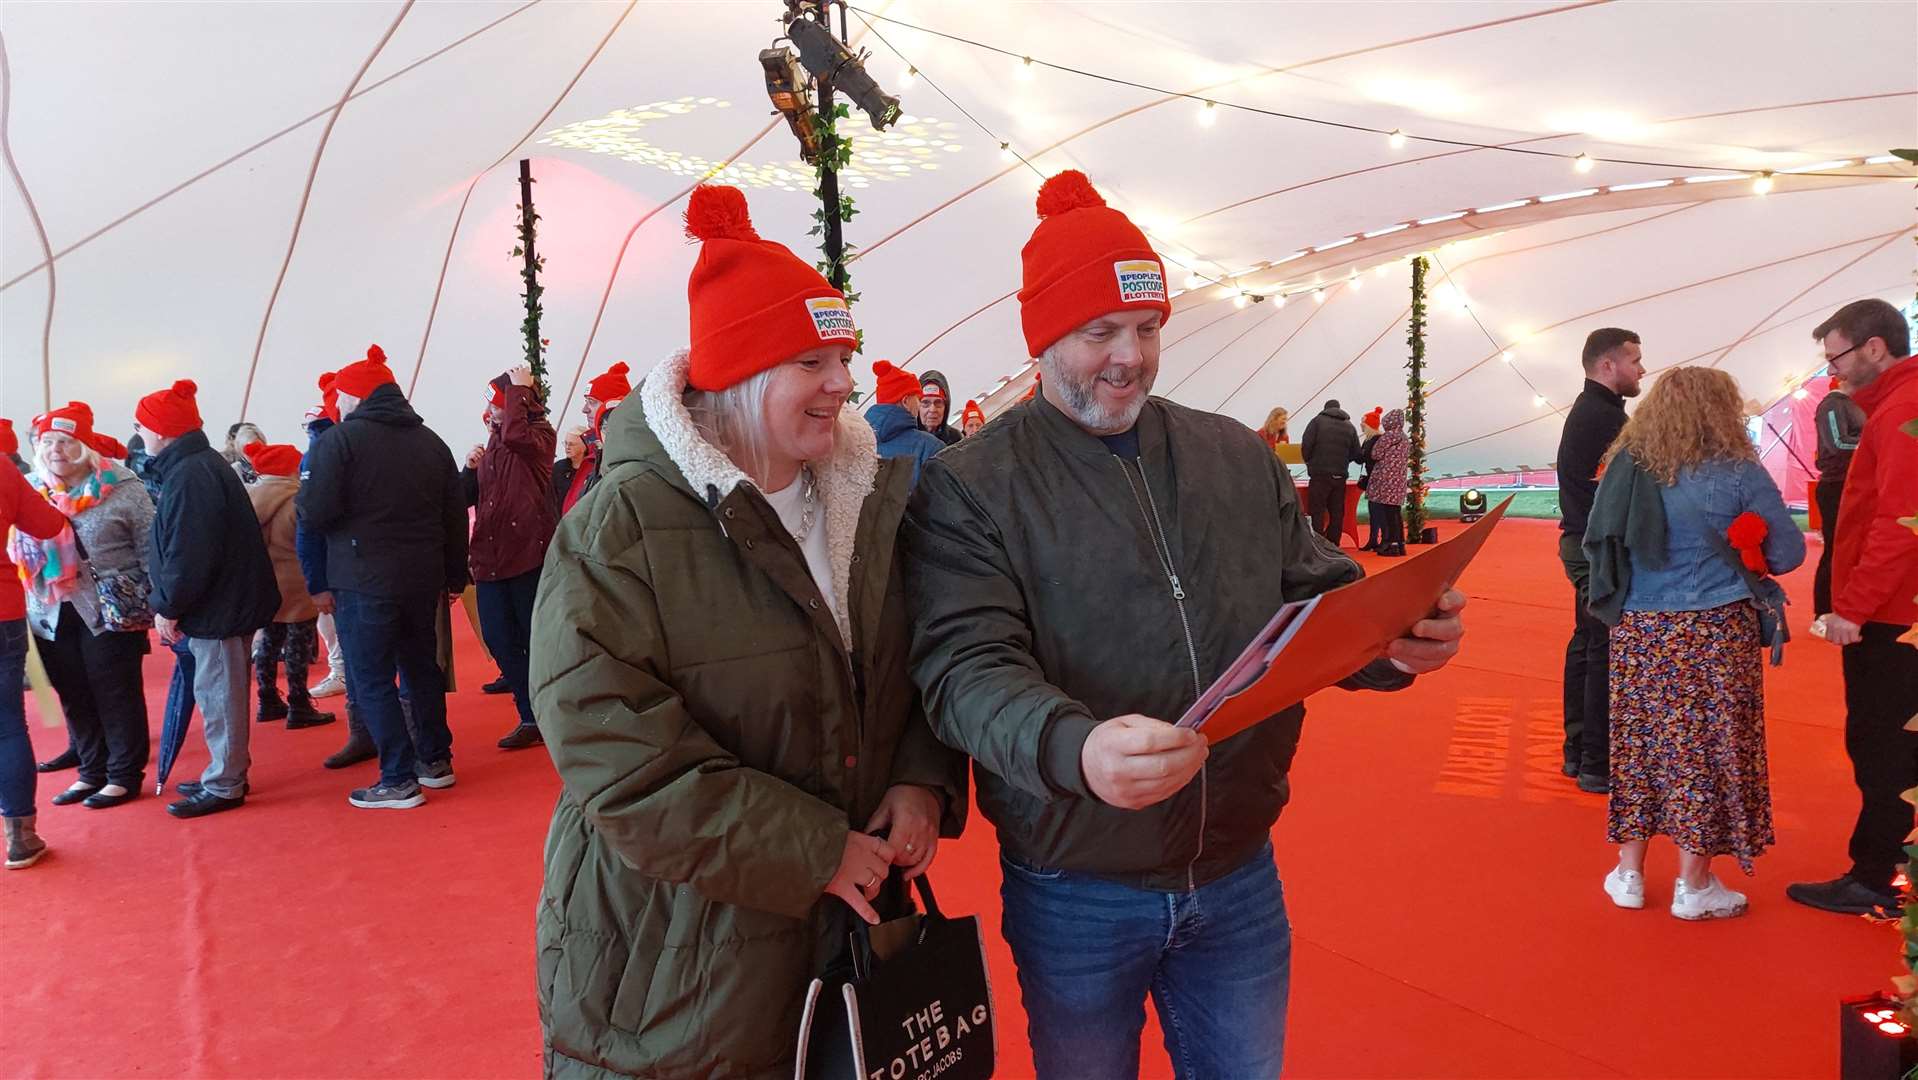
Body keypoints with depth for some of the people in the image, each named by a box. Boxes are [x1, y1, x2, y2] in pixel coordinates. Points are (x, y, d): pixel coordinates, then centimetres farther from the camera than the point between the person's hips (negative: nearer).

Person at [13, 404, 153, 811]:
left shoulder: (122, 489, -7)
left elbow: (151, 550, -7)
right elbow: (17, 552, 16)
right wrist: (30, 603, 9)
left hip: (111, 612, -5)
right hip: (53, 614, 5)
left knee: (116, 695, 3)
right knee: (74, 697, 12)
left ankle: (124, 775, 14)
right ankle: (92, 772, 25)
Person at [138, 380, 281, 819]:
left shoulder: (189, 475, -18)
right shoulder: (203, 464, 14)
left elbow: (187, 554, -23)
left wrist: (167, 607, -13)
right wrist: (171, 605, 18)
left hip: (217, 607, -10)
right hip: (230, 600, 10)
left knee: (218, 695, -1)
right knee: (221, 693, 17)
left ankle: (224, 787, 7)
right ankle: (227, 774, 28)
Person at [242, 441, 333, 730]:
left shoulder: (246, 498, 4)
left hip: (262, 585, 7)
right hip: (295, 588, -7)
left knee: (268, 641, 18)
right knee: (298, 644, 1)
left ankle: (269, 701, 26)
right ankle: (298, 707, 5)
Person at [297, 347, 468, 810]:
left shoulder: (340, 439, -8)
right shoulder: (430, 441, 10)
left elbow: (315, 513, -16)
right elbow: (455, 515, 12)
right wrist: (455, 577, 18)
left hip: (364, 581, -6)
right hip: (423, 578, 6)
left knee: (371, 681, 1)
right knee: (422, 667, 18)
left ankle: (399, 781, 2)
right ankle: (436, 761, 27)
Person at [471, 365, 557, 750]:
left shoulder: (538, 434, -5)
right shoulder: (495, 440, 17)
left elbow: (515, 435, -29)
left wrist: (518, 388, -18)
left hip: (528, 553, -8)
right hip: (491, 556, 8)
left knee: (535, 639, -1)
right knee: (498, 638, 7)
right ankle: (533, 718, 15)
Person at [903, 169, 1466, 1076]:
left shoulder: (1241, 459, 4)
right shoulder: (969, 488, -10)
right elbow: (965, 669, -21)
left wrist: (1392, 639, -16)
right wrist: (1073, 748, -41)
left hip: (1239, 876, 4)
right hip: (1075, 892, -3)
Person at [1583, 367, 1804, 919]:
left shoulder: (1626, 465, 1)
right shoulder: (1737, 471, -8)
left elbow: (1594, 542, 7)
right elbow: (1788, 552, -3)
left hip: (1638, 631, 4)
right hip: (1713, 631, -3)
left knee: (1638, 744, 13)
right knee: (1706, 748, 7)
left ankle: (1629, 873, 21)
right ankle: (1694, 885, 15)